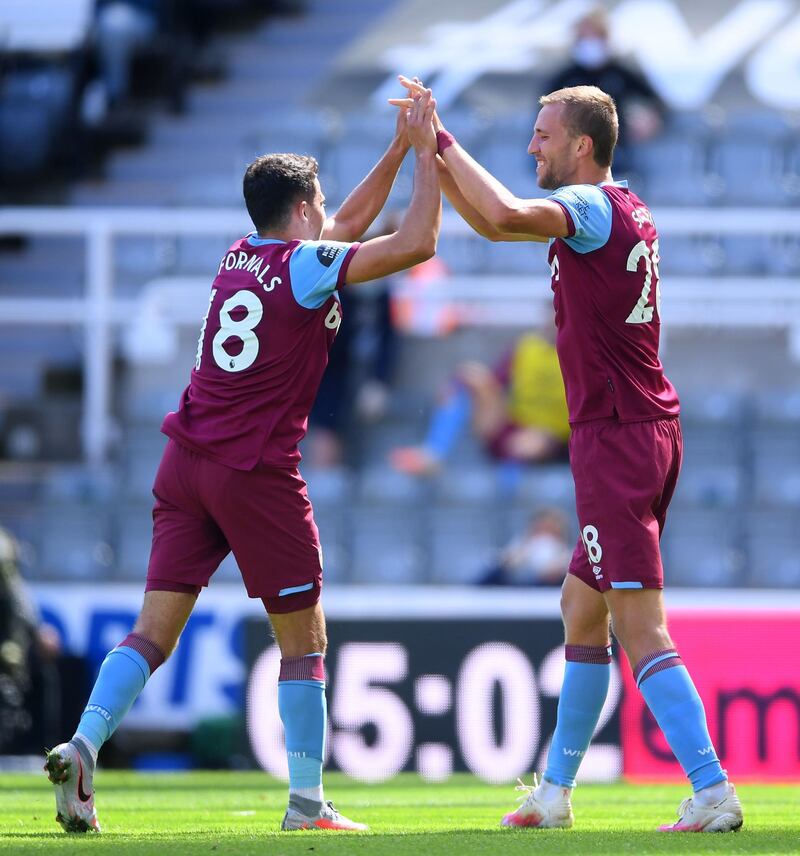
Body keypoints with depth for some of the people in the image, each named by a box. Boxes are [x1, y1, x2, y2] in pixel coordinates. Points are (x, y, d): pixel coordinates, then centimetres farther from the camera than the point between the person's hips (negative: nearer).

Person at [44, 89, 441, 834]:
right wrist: (425, 151, 0)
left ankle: (83, 747, -17)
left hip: (186, 461, 7)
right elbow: (417, 242, -10)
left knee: (156, 628, 2)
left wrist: (399, 149, 28)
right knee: (303, 639, 5)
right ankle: (307, 804, 5)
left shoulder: (240, 256, 13)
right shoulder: (307, 267, -8)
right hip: (257, 473, -6)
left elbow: (348, 226, 28)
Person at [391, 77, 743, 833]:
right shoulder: (623, 211, 16)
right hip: (646, 432, 10)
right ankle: (554, 794, 27)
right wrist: (434, 157, 17)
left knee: (640, 629, -13)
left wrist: (444, 142, -18)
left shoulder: (594, 207, -13)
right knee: (582, 610, 18)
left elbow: (505, 216, -32)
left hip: (618, 439, -10)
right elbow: (493, 223, 26)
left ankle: (712, 792, -17)